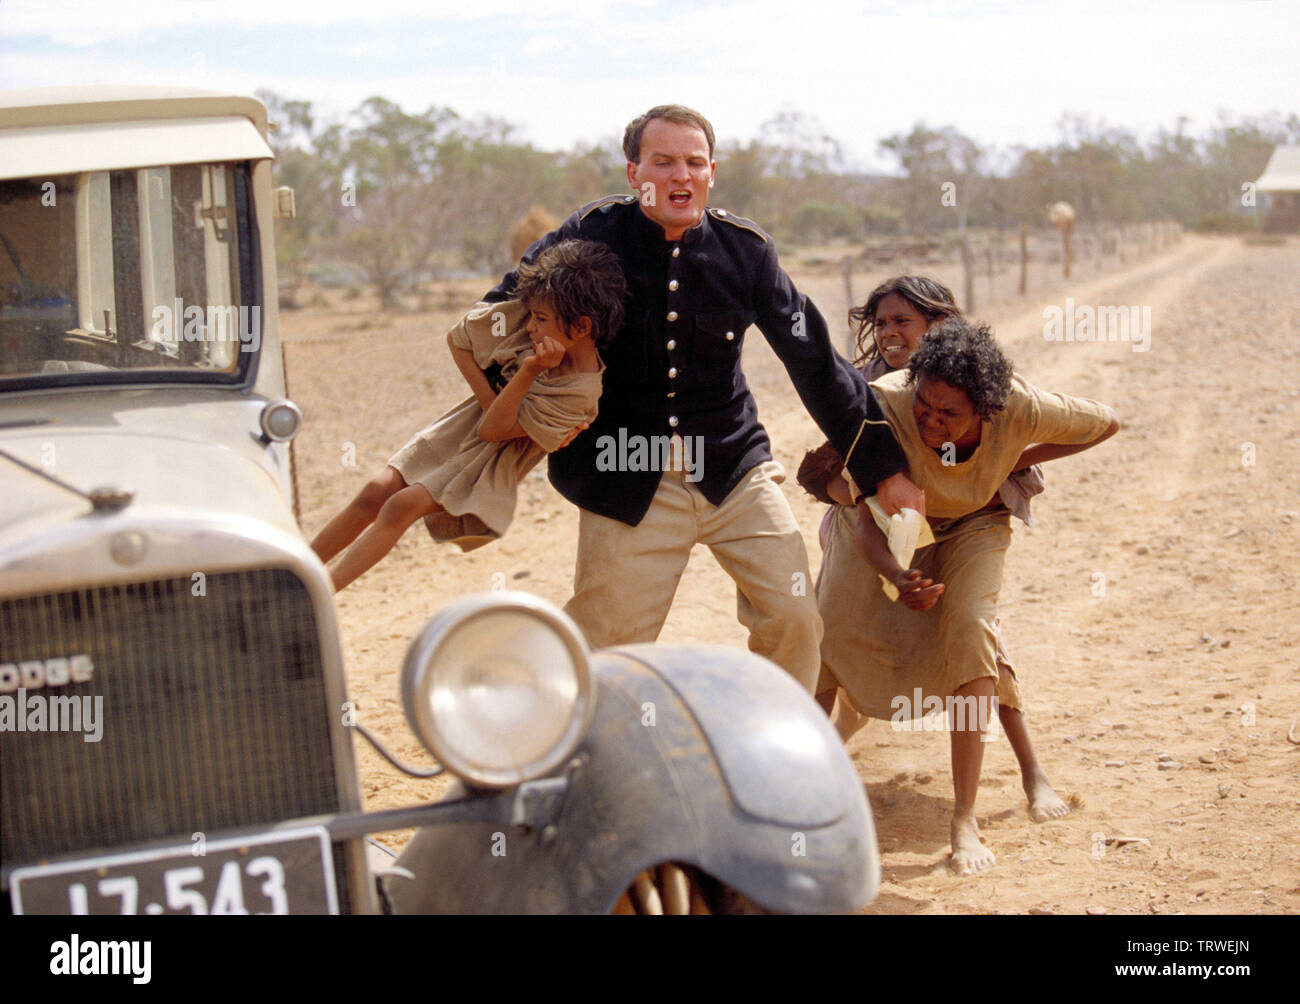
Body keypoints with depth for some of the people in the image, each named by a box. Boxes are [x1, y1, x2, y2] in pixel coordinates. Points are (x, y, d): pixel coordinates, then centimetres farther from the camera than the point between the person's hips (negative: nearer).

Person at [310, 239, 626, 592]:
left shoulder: (580, 391, -28)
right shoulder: (523, 321, -15)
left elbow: (492, 429, -24)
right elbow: (457, 339, -1)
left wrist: (531, 371, -37)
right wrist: (489, 399, -12)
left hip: (493, 464, -5)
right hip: (461, 427, 5)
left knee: (402, 505, -20)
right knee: (375, 493, -4)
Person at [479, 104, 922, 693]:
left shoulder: (744, 248, -2)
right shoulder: (593, 237, -7)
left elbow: (814, 361, 4)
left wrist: (881, 465, 5)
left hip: (734, 467, 3)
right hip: (627, 478, -2)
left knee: (795, 617, -3)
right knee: (605, 647, -1)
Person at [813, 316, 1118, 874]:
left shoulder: (1020, 408, -35)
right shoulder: (883, 404, -38)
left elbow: (1105, 424, -13)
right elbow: (864, 517, -30)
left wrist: (1016, 463, -17)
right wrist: (897, 577, -49)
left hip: (972, 523, 0)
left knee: (970, 628, -24)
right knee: (831, 628, -15)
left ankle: (965, 822, -17)